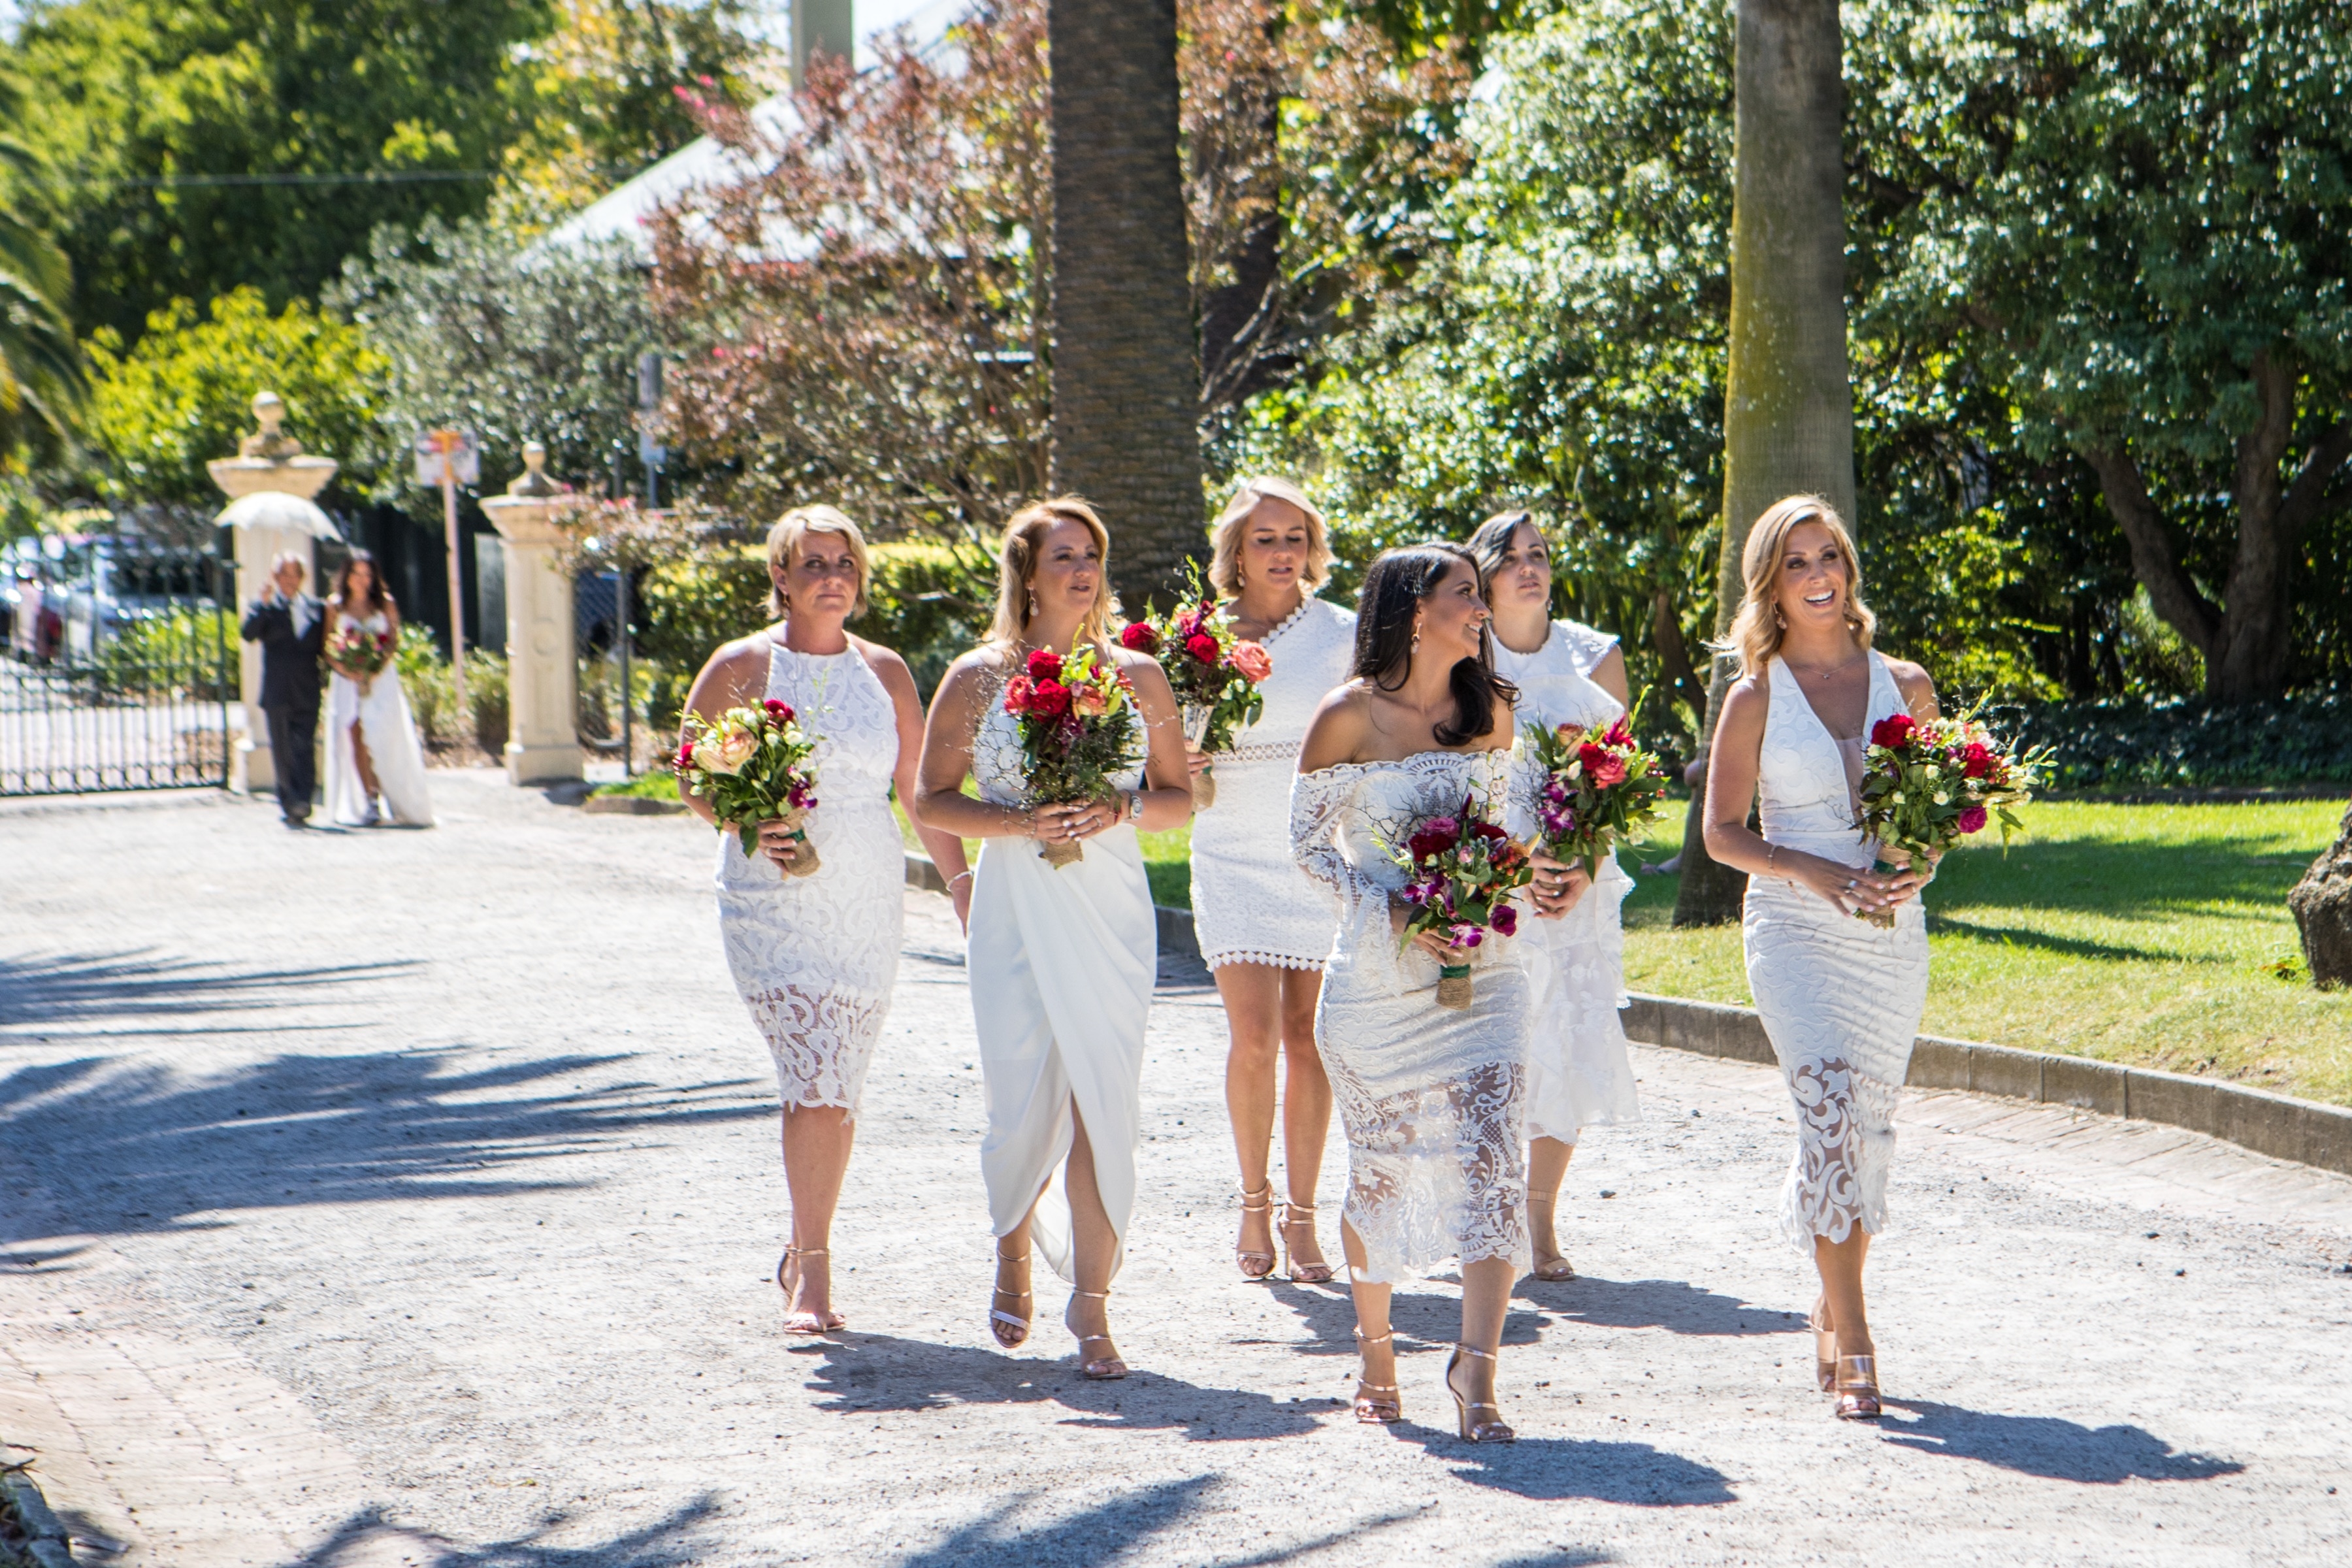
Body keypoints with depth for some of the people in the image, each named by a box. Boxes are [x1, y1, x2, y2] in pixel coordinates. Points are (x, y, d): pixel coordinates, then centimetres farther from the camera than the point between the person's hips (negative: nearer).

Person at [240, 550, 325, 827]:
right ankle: (290, 803, 10)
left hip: (307, 693, 1)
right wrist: (264, 606, -22)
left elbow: (324, 647, 15)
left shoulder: (315, 609, 12)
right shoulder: (265, 607, 4)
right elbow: (248, 634, -13)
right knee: (282, 750, 3)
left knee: (305, 749, -7)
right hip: (277, 694, -1)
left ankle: (302, 802, -11)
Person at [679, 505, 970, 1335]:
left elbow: (923, 794, 14)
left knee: (839, 1091, 5)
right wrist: (748, 824, -17)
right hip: (773, 898, -3)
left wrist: (965, 887, 9)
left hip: (868, 899, 3)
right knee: (813, 1082, -15)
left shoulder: (884, 672, 9)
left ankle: (805, 1251, 21)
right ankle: (811, 1270, -10)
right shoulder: (743, 667, 0)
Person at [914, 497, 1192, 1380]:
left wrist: (1120, 809, -10)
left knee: (1103, 1105, -7)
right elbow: (931, 801, 4)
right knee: (1025, 1102, -2)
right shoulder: (979, 677, 2)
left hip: (1113, 910, 1)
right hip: (1016, 912, -1)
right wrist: (1021, 822, -12)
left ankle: (1091, 1310, -2)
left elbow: (1182, 796, 11)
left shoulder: (1136, 676, 7)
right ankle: (1014, 1252, 30)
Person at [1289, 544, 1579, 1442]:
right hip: (1376, 976, -3)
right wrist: (1396, 911, -13)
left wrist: (1539, 873, 0)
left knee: (1491, 1164, -11)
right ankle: (1376, 1352, 26)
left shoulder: (1489, 710, 8)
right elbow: (1309, 840, -1)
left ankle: (1476, 1369, -13)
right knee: (1381, 1167, 7)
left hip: (1479, 970, 3)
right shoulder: (1351, 717, -5)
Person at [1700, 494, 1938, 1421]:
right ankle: (1853, 1346, -17)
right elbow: (1722, 832, 1)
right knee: (1828, 1109, -18)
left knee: (1869, 1127, 7)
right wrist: (1812, 870, -15)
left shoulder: (1903, 684, 7)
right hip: (1795, 928, -3)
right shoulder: (1757, 698, 1)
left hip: (1891, 931, 3)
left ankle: (1831, 1315, 28)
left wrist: (1920, 864, -8)